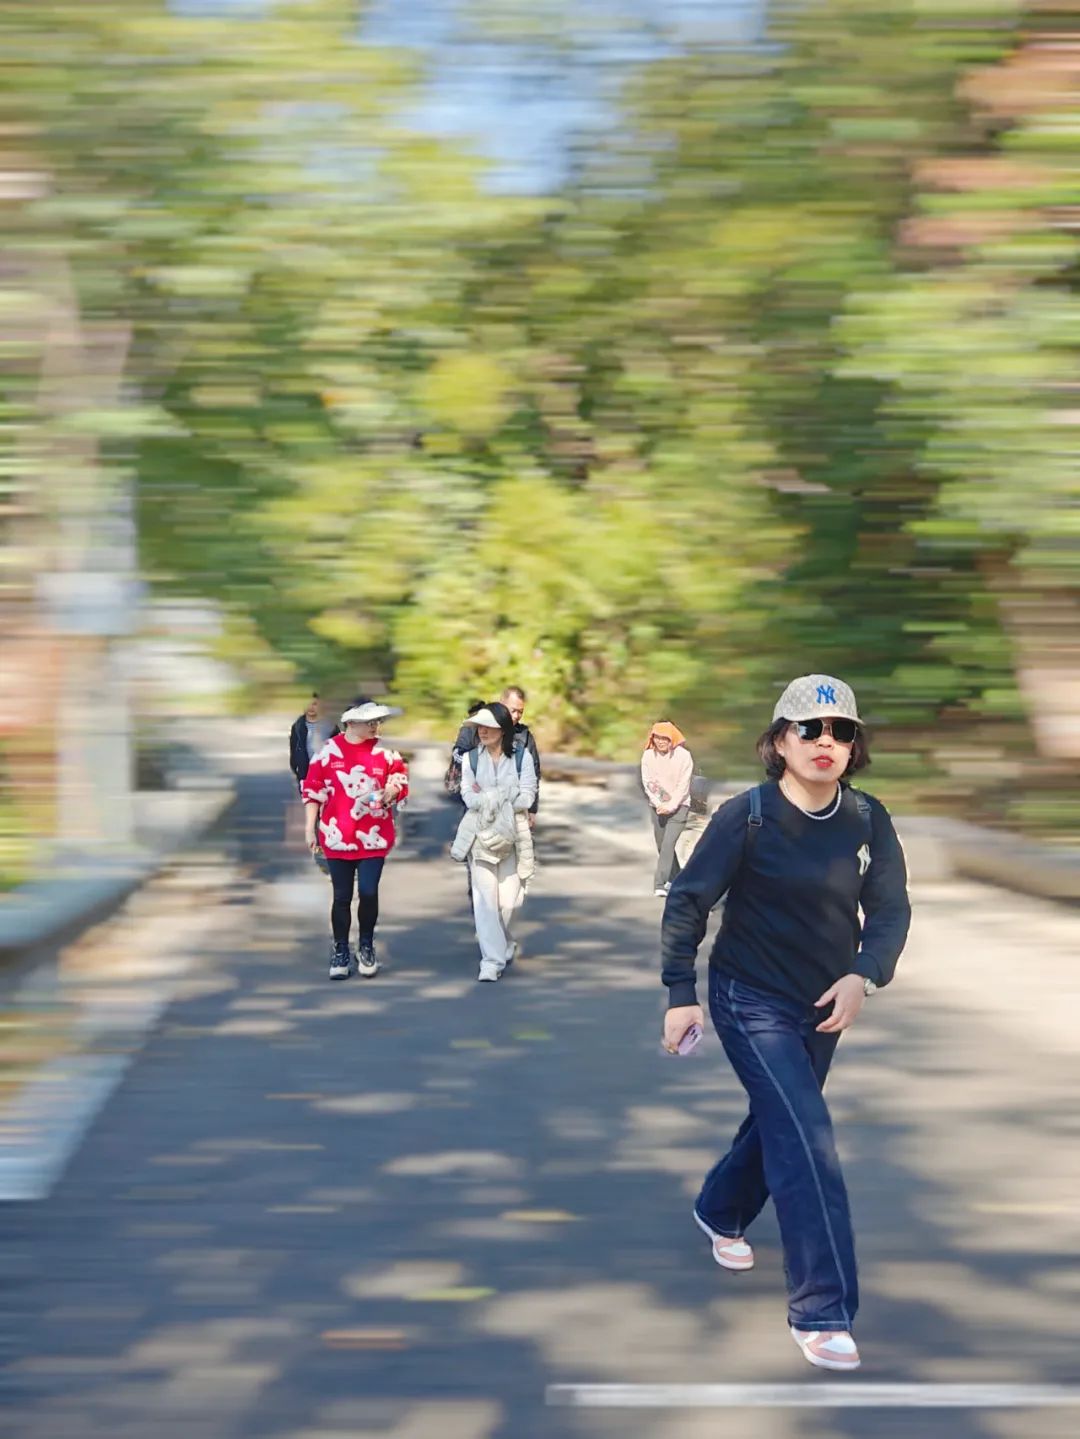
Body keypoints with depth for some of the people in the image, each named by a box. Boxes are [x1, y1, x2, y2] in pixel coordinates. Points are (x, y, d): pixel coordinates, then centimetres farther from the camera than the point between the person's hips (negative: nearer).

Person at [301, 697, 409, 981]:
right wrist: (310, 828, 0)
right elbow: (313, 790, 3)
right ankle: (340, 952, 18)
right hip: (338, 837, 0)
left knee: (368, 893, -6)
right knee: (342, 896, 5)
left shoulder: (385, 752, 1)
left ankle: (367, 947, 16)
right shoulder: (329, 750, -2)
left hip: (374, 837, 0)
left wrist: (390, 793, -16)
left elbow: (400, 784, 8)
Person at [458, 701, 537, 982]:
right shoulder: (471, 758, 5)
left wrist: (488, 798, -12)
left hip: (512, 835, 0)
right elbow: (468, 798, -3)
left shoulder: (521, 756, 0)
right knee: (485, 898, -8)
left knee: (508, 900, 2)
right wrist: (507, 798, -15)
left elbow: (526, 798, -7)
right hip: (481, 833, 0)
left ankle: (500, 943, 30)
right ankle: (492, 960, -5)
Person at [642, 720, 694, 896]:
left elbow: (683, 786, -12)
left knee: (667, 845, -16)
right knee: (662, 846, 12)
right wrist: (658, 804, -13)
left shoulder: (683, 755, -12)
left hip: (678, 806, -4)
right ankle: (675, 878, 33)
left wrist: (670, 806, -17)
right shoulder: (648, 755, -3)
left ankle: (659, 884, -18)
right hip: (658, 807, 4)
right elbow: (647, 782, -3)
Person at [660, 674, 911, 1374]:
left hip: (823, 1006, 6)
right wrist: (681, 994, -13)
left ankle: (721, 1213, 54)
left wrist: (864, 976, -25)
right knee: (807, 1139, -15)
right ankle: (822, 1314, -11)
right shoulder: (747, 815, -18)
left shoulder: (869, 821, -7)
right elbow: (688, 902, -11)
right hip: (750, 1001, -5)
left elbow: (890, 908, -7)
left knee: (782, 1121, 24)